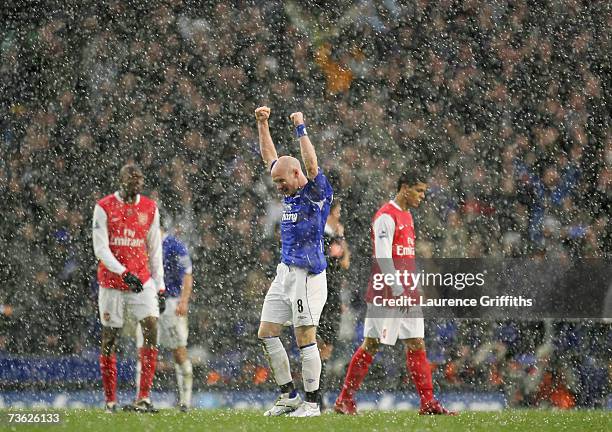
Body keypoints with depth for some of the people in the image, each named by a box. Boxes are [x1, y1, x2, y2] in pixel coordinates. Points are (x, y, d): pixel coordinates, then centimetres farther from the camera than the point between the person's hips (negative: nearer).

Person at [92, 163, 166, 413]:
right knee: (109, 340, 2)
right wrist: (124, 273, -21)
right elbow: (100, 249, -9)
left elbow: (154, 250, 12)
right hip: (111, 282, -2)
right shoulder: (104, 208, -4)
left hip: (142, 280, 2)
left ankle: (143, 398, -14)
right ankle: (110, 400, 13)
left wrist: (160, 287, 8)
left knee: (151, 328, -15)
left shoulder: (149, 209, 7)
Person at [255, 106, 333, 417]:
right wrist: (262, 124, 17)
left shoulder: (317, 193, -8)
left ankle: (311, 402, -2)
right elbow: (270, 157, 21)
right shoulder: (290, 193, 14)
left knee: (305, 338, -8)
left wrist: (301, 129, -24)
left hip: (307, 275, -9)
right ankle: (288, 396, 14)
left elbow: (312, 166, -26)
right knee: (266, 333, 7)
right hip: (284, 273, 9)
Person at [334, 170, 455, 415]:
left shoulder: (407, 216, 17)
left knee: (417, 345, 3)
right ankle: (345, 400, 6)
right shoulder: (386, 217, -12)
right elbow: (383, 258, -18)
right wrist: (399, 291, -21)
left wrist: (412, 290, 17)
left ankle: (428, 402, 1)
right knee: (371, 345, -3)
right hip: (386, 293, -9)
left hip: (405, 292, 9)